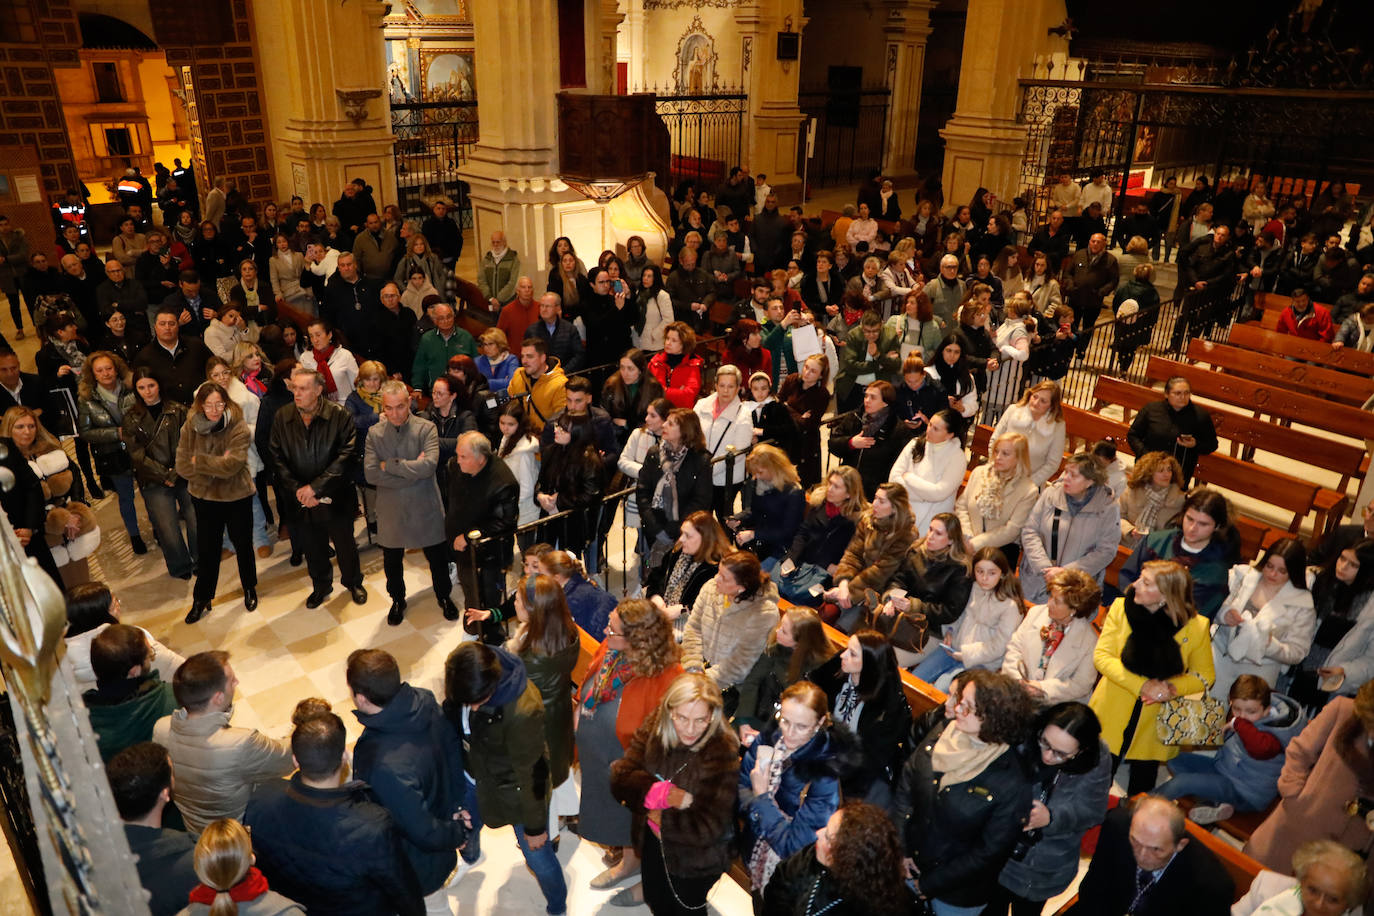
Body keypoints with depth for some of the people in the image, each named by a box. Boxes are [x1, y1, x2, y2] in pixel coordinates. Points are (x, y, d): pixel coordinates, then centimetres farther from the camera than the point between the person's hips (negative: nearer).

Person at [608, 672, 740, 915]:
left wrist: (660, 819, -20)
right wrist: (662, 792, -31)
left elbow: (709, 828, -29)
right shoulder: (653, 729, -15)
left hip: (695, 863, -4)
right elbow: (621, 778, -19)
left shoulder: (723, 753, -29)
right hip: (653, 847, 5)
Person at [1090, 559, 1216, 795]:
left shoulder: (1196, 626, -9)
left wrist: (1172, 688, -18)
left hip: (1156, 723, 0)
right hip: (1112, 715, 0)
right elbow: (1101, 656, -9)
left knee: (1141, 789, 13)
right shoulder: (1121, 608, -8)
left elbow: (1205, 676, 2)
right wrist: (1142, 685, -21)